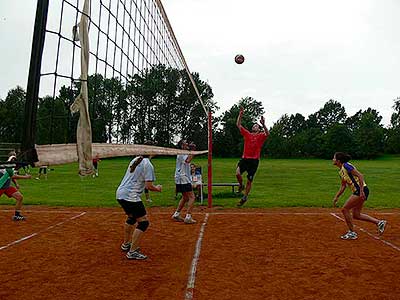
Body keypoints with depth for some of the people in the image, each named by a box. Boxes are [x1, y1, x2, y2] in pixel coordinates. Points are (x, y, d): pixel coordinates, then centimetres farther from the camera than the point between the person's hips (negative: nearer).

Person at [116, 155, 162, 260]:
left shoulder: (134, 160, 12)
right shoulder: (148, 165, -12)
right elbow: (149, 186, -16)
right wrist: (158, 188, 3)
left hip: (120, 193, 9)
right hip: (130, 196, -9)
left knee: (132, 217, 28)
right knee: (144, 222, -3)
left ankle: (126, 244, 40)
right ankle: (132, 252, -4)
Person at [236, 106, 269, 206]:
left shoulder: (261, 136, 5)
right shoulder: (247, 134, 13)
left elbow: (267, 133, -17)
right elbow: (238, 125, 10)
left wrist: (263, 124, -28)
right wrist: (240, 114, 3)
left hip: (254, 160, -2)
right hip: (245, 158, 2)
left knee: (249, 181, 4)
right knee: (237, 173, -23)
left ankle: (244, 197, 22)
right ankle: (241, 186, 9)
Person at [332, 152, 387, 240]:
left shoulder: (346, 165, -13)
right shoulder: (341, 171, 16)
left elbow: (360, 175, -20)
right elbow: (343, 186, 23)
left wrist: (361, 191, -26)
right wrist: (336, 197, 22)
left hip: (361, 191, -10)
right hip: (357, 192, 10)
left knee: (345, 209, -7)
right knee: (356, 215, 12)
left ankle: (352, 233, 3)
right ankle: (379, 222, 20)